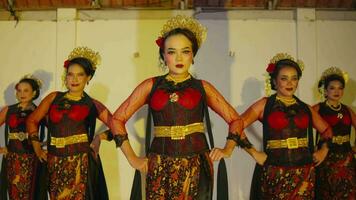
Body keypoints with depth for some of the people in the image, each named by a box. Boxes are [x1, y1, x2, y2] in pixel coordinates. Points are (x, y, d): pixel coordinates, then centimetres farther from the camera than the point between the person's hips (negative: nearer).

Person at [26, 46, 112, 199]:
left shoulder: (92, 105, 3)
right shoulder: (54, 97, 9)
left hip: (81, 162, -2)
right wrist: (37, 149, 8)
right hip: (55, 163, 2)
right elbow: (32, 120, 13)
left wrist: (99, 137, -10)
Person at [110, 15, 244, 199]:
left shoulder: (203, 87, 6)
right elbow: (117, 119, 5)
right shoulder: (151, 86, 4)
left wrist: (227, 150, -3)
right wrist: (132, 158, 0)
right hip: (159, 166, 0)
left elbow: (235, 120, 12)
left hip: (195, 166, 0)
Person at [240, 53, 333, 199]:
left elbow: (326, 130, 25)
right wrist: (254, 153, -13)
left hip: (305, 173, 4)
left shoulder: (305, 108, 11)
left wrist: (324, 149, 9)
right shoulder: (265, 104, -1)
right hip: (275, 173, -3)